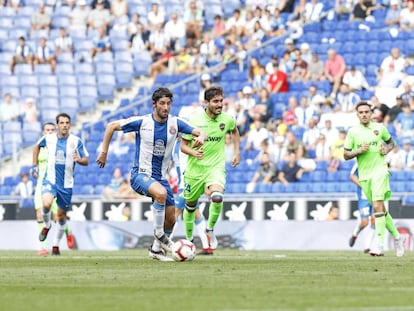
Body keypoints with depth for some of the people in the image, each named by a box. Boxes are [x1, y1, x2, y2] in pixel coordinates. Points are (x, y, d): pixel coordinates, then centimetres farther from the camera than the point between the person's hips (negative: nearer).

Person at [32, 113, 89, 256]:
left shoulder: (76, 141, -7)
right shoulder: (48, 138, -2)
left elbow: (86, 161, -6)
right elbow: (37, 146, 20)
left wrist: (79, 159, -29)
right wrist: (35, 165, 17)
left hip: (66, 184, 0)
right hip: (50, 180, 0)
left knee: (62, 216, 8)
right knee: (46, 204, -29)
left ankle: (56, 245, 27)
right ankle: (47, 225, 3)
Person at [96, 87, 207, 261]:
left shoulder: (175, 123, -3)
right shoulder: (141, 122, -12)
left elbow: (199, 133, -1)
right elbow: (111, 126, -3)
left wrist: (201, 137, -25)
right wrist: (104, 152, -2)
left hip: (160, 177, 5)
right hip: (141, 174, -5)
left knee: (170, 220, 5)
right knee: (161, 193, -36)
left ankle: (156, 249, 29)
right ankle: (159, 233, -17)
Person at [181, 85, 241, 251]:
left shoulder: (227, 119, -4)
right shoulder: (194, 120, -12)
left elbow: (234, 131, 21)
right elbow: (183, 145, -6)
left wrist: (237, 152, 14)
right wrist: (193, 152, -26)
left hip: (216, 167, 0)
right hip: (195, 169, 0)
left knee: (217, 197, -29)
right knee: (190, 205, 13)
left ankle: (210, 229, -3)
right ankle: (189, 239, 38)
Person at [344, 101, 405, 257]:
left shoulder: (380, 128, 3)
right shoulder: (353, 132, 3)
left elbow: (390, 142, 20)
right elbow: (346, 155, 5)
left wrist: (387, 149, -2)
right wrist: (359, 151, -13)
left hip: (379, 170, -3)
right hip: (364, 174, 3)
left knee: (378, 206, -18)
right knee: (380, 209, 9)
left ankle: (380, 246, -22)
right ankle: (397, 236, 28)